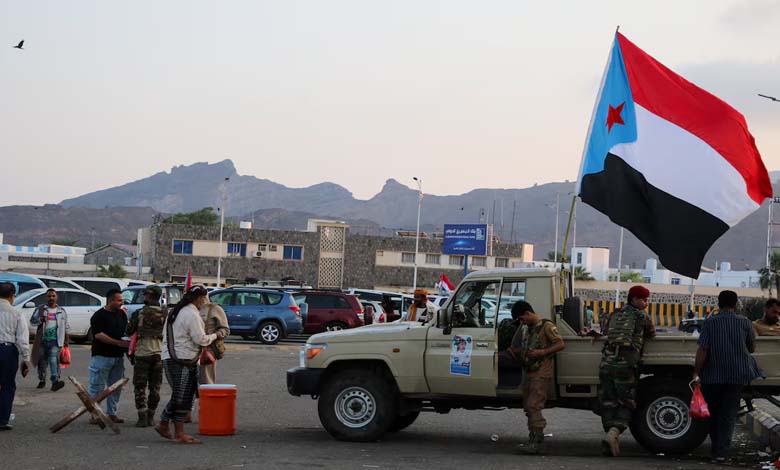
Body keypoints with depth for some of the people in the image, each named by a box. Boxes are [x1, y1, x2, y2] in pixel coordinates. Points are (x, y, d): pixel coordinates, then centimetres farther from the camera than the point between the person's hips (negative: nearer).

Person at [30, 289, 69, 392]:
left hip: (55, 340, -1)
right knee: (42, 361, 9)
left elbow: (66, 327, 16)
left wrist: (66, 340, 12)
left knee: (54, 359, -16)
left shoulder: (62, 311, 11)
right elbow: (32, 321, 4)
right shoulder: (40, 309, 7)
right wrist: (40, 320, -16)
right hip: (42, 340, 1)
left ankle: (55, 381, -25)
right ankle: (42, 380, 25)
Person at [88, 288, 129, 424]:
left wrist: (129, 344, 4)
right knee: (97, 387, -2)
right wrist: (119, 343, -21)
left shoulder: (122, 314, 13)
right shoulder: (99, 316, -8)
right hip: (102, 356, -7)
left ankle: (112, 413, 18)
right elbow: (99, 335, -17)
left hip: (118, 356, 7)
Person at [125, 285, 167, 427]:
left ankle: (142, 418, -4)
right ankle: (151, 417, 13)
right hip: (159, 353, 3)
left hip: (143, 353, -3)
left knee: (140, 387, 3)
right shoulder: (166, 314, 0)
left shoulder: (139, 313, -7)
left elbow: (128, 332, 2)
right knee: (155, 387, 11)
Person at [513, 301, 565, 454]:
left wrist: (541, 352, -19)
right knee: (528, 407, 10)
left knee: (534, 407, -15)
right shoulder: (529, 328, 19)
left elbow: (561, 344, -12)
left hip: (541, 374, -9)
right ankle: (533, 440, 15)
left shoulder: (546, 326, -8)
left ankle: (537, 442, -16)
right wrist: (522, 355, 13)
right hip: (528, 373, 9)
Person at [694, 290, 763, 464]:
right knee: (729, 414, 2)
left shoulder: (710, 322, -4)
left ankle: (716, 448, 22)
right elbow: (752, 348, 11)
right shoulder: (744, 322, -1)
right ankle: (720, 452, -6)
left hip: (713, 375, 0)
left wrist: (696, 372, -6)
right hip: (737, 375, 0)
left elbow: (702, 349, -11)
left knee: (713, 412, 15)